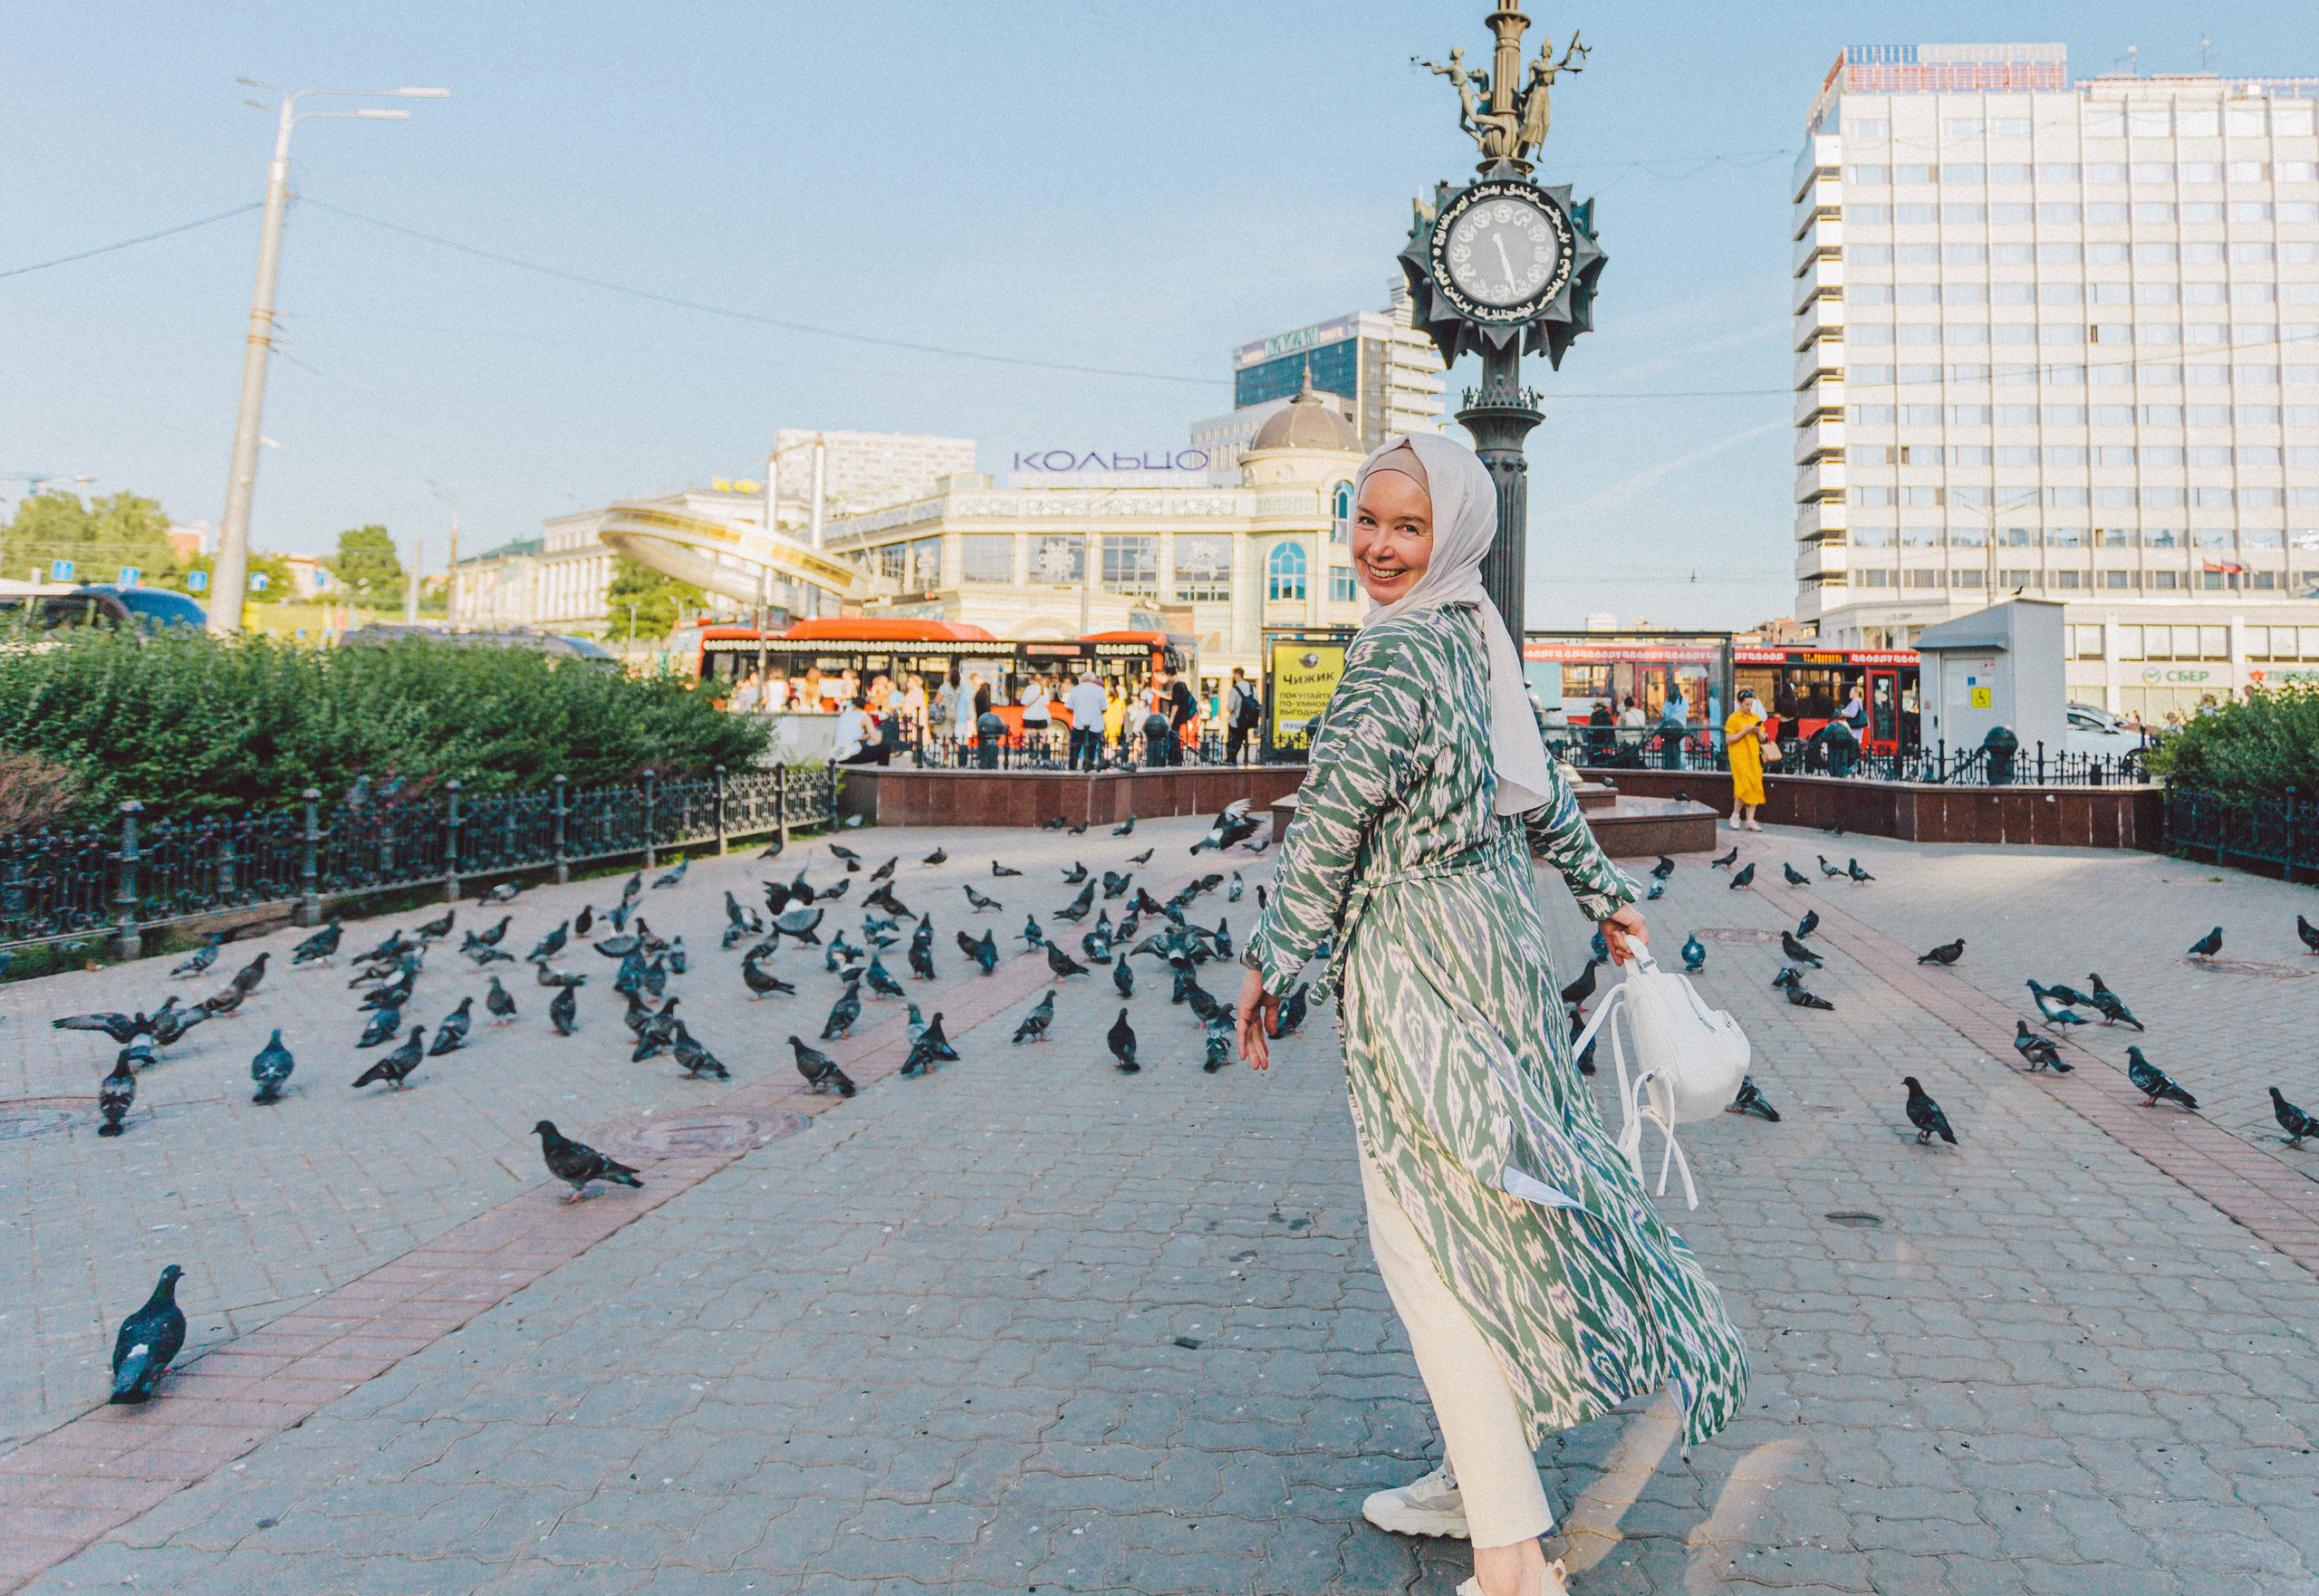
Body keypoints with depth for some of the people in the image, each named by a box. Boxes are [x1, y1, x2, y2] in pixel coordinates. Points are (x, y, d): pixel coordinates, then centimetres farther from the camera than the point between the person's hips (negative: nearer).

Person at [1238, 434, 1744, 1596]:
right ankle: (1481, 1479, 33)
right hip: (1494, 938, 10)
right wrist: (1603, 891, 32)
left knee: (1427, 1240, -4)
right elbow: (1537, 790, 21)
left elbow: (1333, 816, -18)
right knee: (1483, 1216, 18)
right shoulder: (1476, 640, 11)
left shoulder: (1399, 650, -17)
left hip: (1420, 966, -10)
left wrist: (1272, 961, -9)